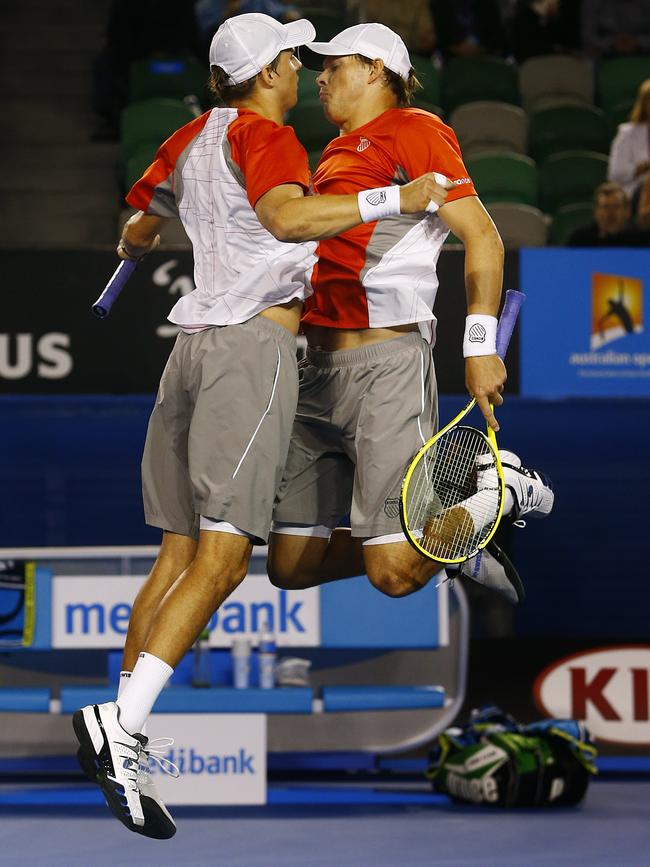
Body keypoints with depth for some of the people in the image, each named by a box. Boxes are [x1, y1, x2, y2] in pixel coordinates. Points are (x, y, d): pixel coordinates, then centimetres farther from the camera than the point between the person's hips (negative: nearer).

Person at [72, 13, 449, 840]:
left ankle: (124, 738, 5)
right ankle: (121, 722, -25)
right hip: (255, 344, -8)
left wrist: (135, 245, 56)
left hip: (194, 338, 8)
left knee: (179, 551, 9)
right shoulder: (264, 136, -7)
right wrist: (393, 201, -29)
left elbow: (136, 232, 32)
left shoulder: (191, 140, 17)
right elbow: (287, 217, -29)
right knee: (222, 556, -13)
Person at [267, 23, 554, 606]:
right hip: (319, 372, 9)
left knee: (395, 574, -16)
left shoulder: (412, 131, -1)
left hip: (385, 364, -8)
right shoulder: (337, 153, 23)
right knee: (290, 565, 4)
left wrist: (480, 345, -17)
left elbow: (483, 238, -8)